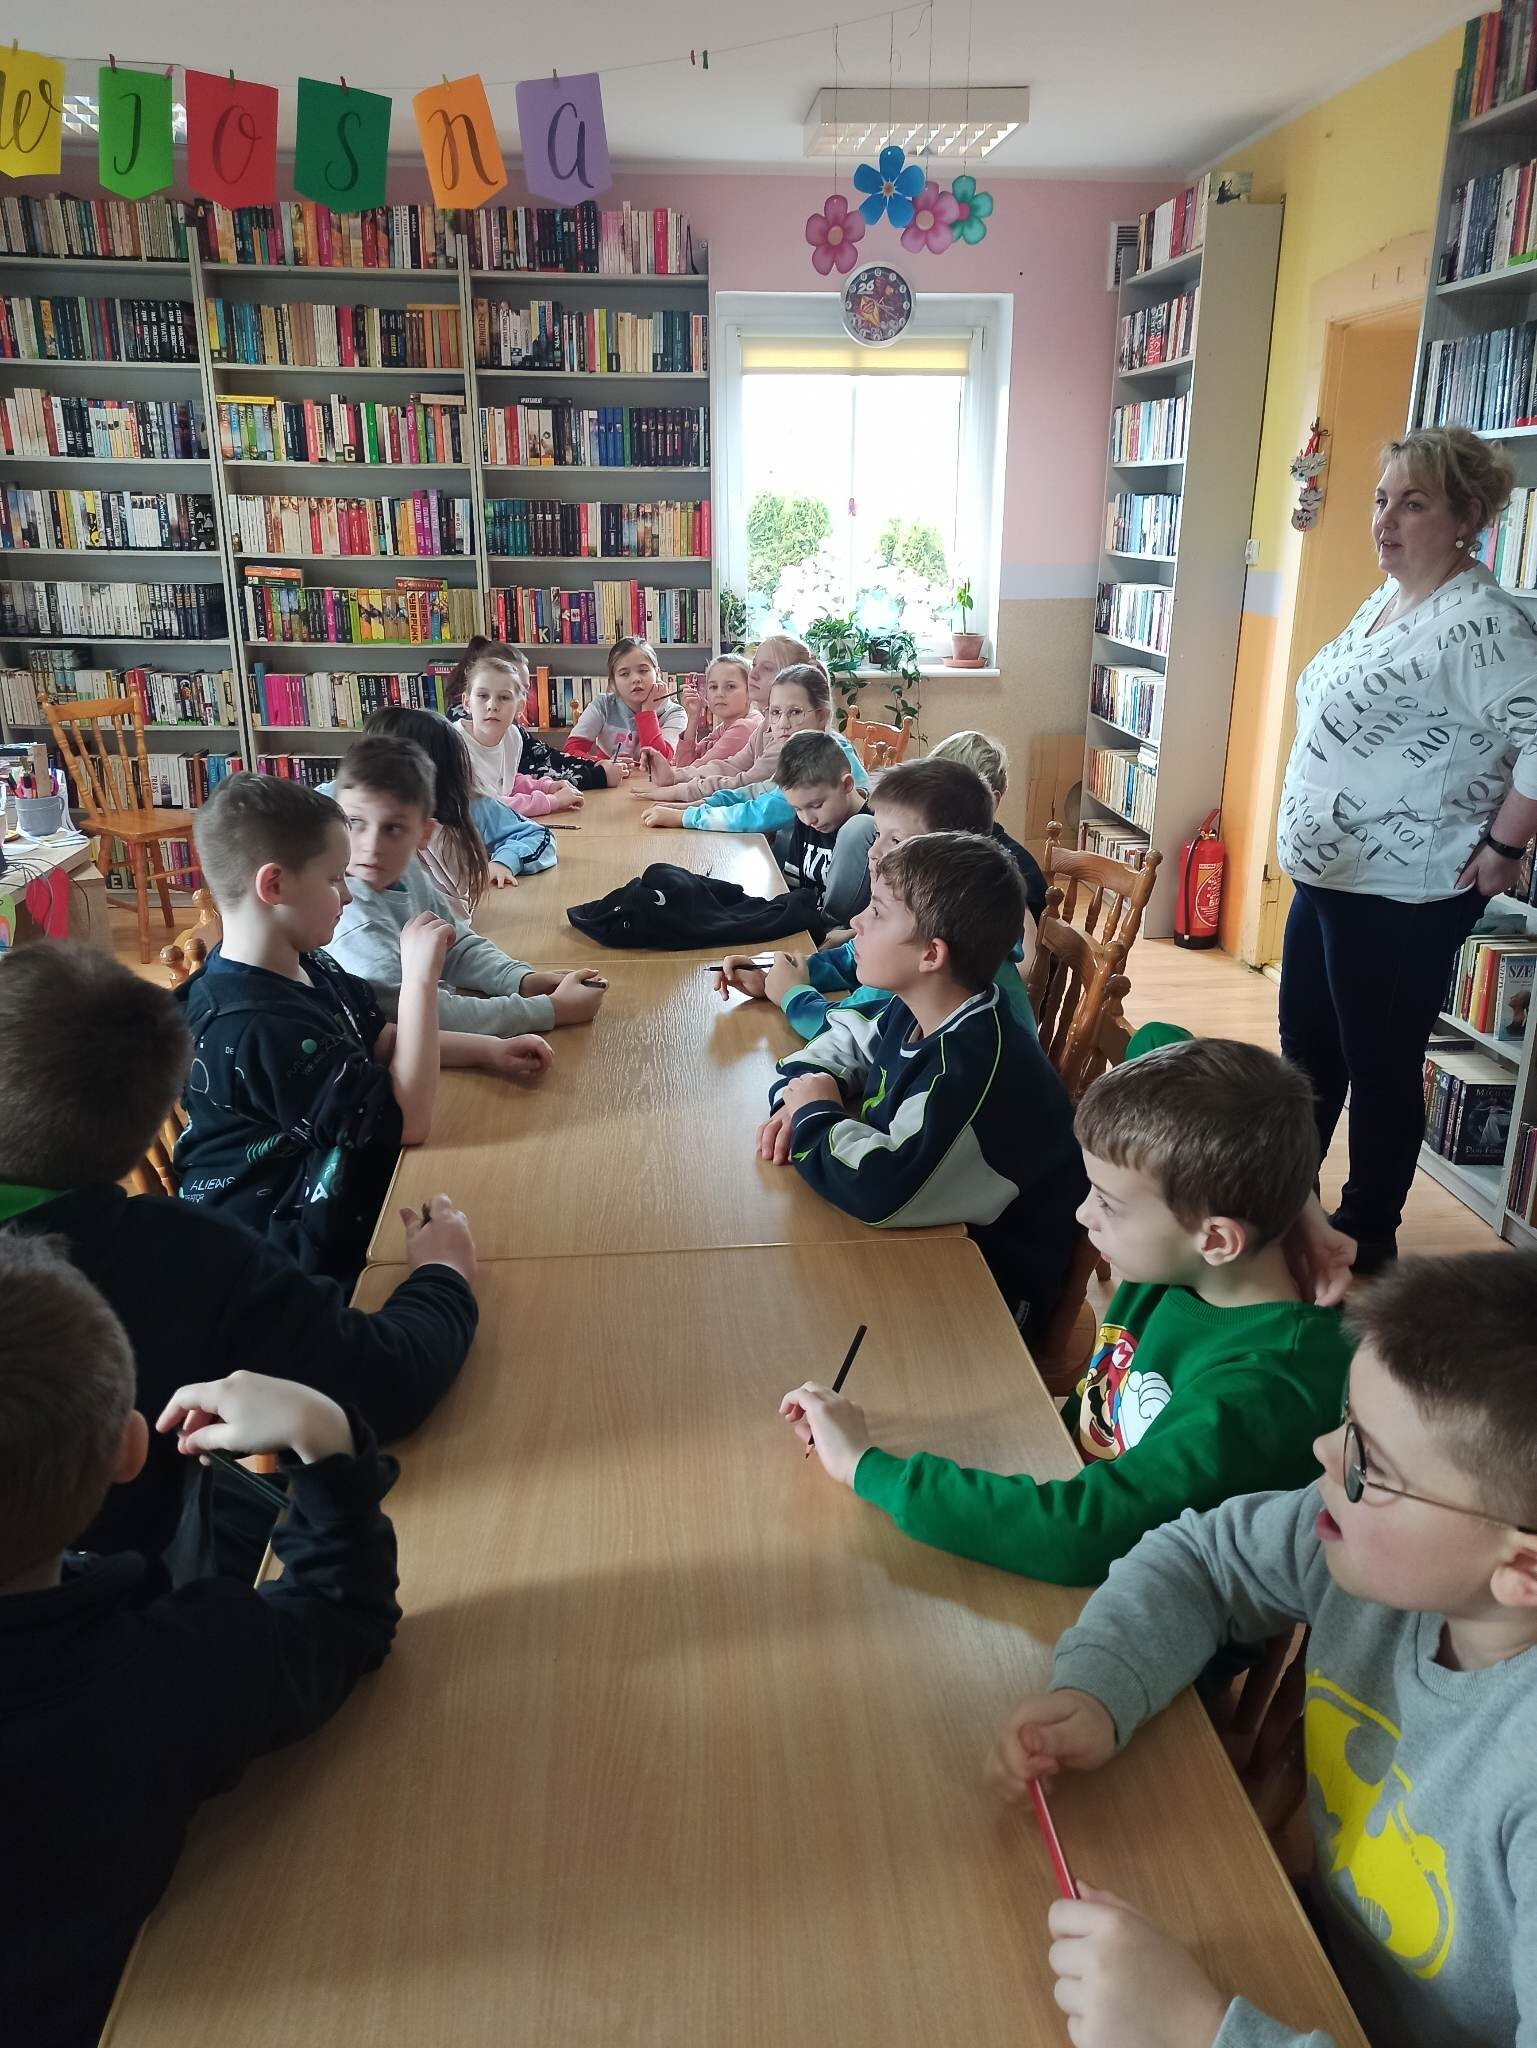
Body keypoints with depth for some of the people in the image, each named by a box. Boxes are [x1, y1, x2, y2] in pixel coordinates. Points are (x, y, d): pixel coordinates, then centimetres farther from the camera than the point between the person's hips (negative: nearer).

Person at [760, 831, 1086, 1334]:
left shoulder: (976, 1069, -33)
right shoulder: (911, 1013, -3)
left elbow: (883, 1191, -42)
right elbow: (843, 1043, 15)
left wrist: (816, 1114, -23)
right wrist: (802, 1094, -8)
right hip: (933, 1232, 8)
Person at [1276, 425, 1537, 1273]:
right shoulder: (1383, 602, 10)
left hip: (1402, 898, -9)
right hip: (1327, 876, 9)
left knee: (1379, 1069, 5)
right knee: (1304, 1046, 19)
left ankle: (1366, 1234, 23)